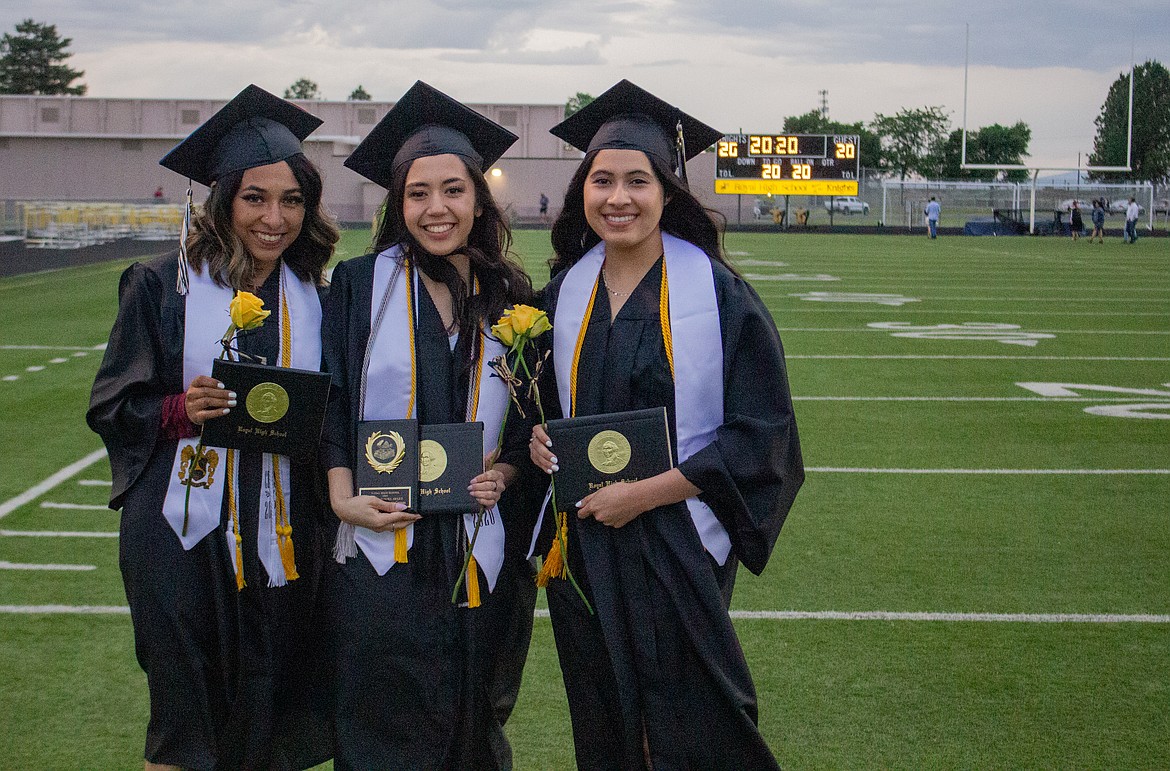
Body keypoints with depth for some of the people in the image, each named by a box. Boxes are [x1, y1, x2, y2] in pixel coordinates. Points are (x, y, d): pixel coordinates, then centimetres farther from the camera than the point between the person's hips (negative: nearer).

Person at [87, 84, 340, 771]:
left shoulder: (316, 300, 7)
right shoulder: (163, 286, -1)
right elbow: (113, 405, 0)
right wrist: (182, 411, -18)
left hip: (282, 532, 3)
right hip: (184, 530, -2)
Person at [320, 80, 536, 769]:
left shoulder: (510, 300, 7)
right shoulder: (360, 284, 2)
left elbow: (533, 420, 12)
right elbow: (331, 404, 1)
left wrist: (504, 474, -6)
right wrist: (345, 499, -11)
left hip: (478, 550, 2)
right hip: (382, 546, -2)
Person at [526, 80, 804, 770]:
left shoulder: (718, 294, -10)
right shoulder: (564, 293, 5)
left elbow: (761, 432, -12)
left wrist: (649, 493, -17)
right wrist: (536, 438, -4)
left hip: (679, 543, -4)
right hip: (584, 541, 5)